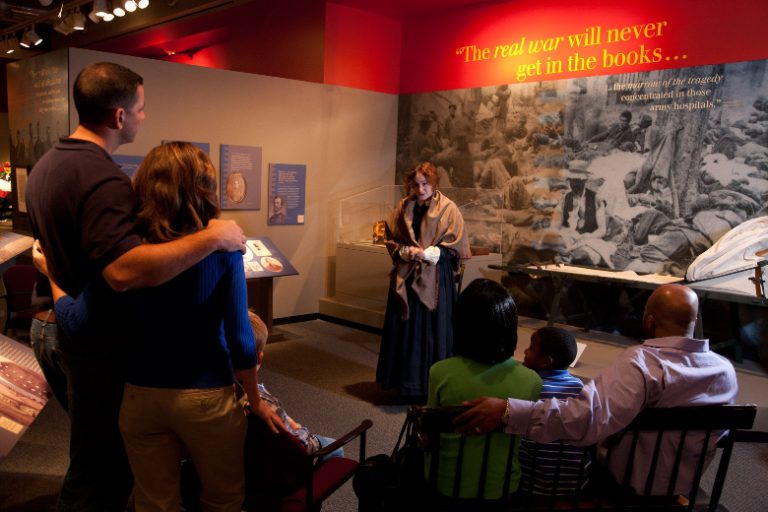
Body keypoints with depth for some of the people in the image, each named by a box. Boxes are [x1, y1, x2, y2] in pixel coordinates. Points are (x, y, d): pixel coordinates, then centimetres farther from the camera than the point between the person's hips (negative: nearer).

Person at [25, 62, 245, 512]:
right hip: (105, 342, -10)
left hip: (74, 333, 10)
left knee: (92, 458, 26)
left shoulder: (47, 164, 8)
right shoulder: (103, 177, -26)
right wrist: (213, 237, -34)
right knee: (101, 472, 6)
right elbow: (123, 270, -39)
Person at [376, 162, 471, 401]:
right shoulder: (404, 207, 7)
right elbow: (391, 240, 10)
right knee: (405, 328, 8)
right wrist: (406, 251, -9)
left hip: (436, 278, -3)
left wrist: (428, 253, -15)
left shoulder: (448, 209, -4)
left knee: (432, 330, 1)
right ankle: (406, 381, 22)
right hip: (406, 276, 4)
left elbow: (456, 247, -4)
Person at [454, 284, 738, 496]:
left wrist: (508, 412, -54)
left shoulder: (640, 363, -32)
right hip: (688, 486, 6)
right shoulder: (726, 370, -12)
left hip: (630, 486, -6)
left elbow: (589, 417, -49)